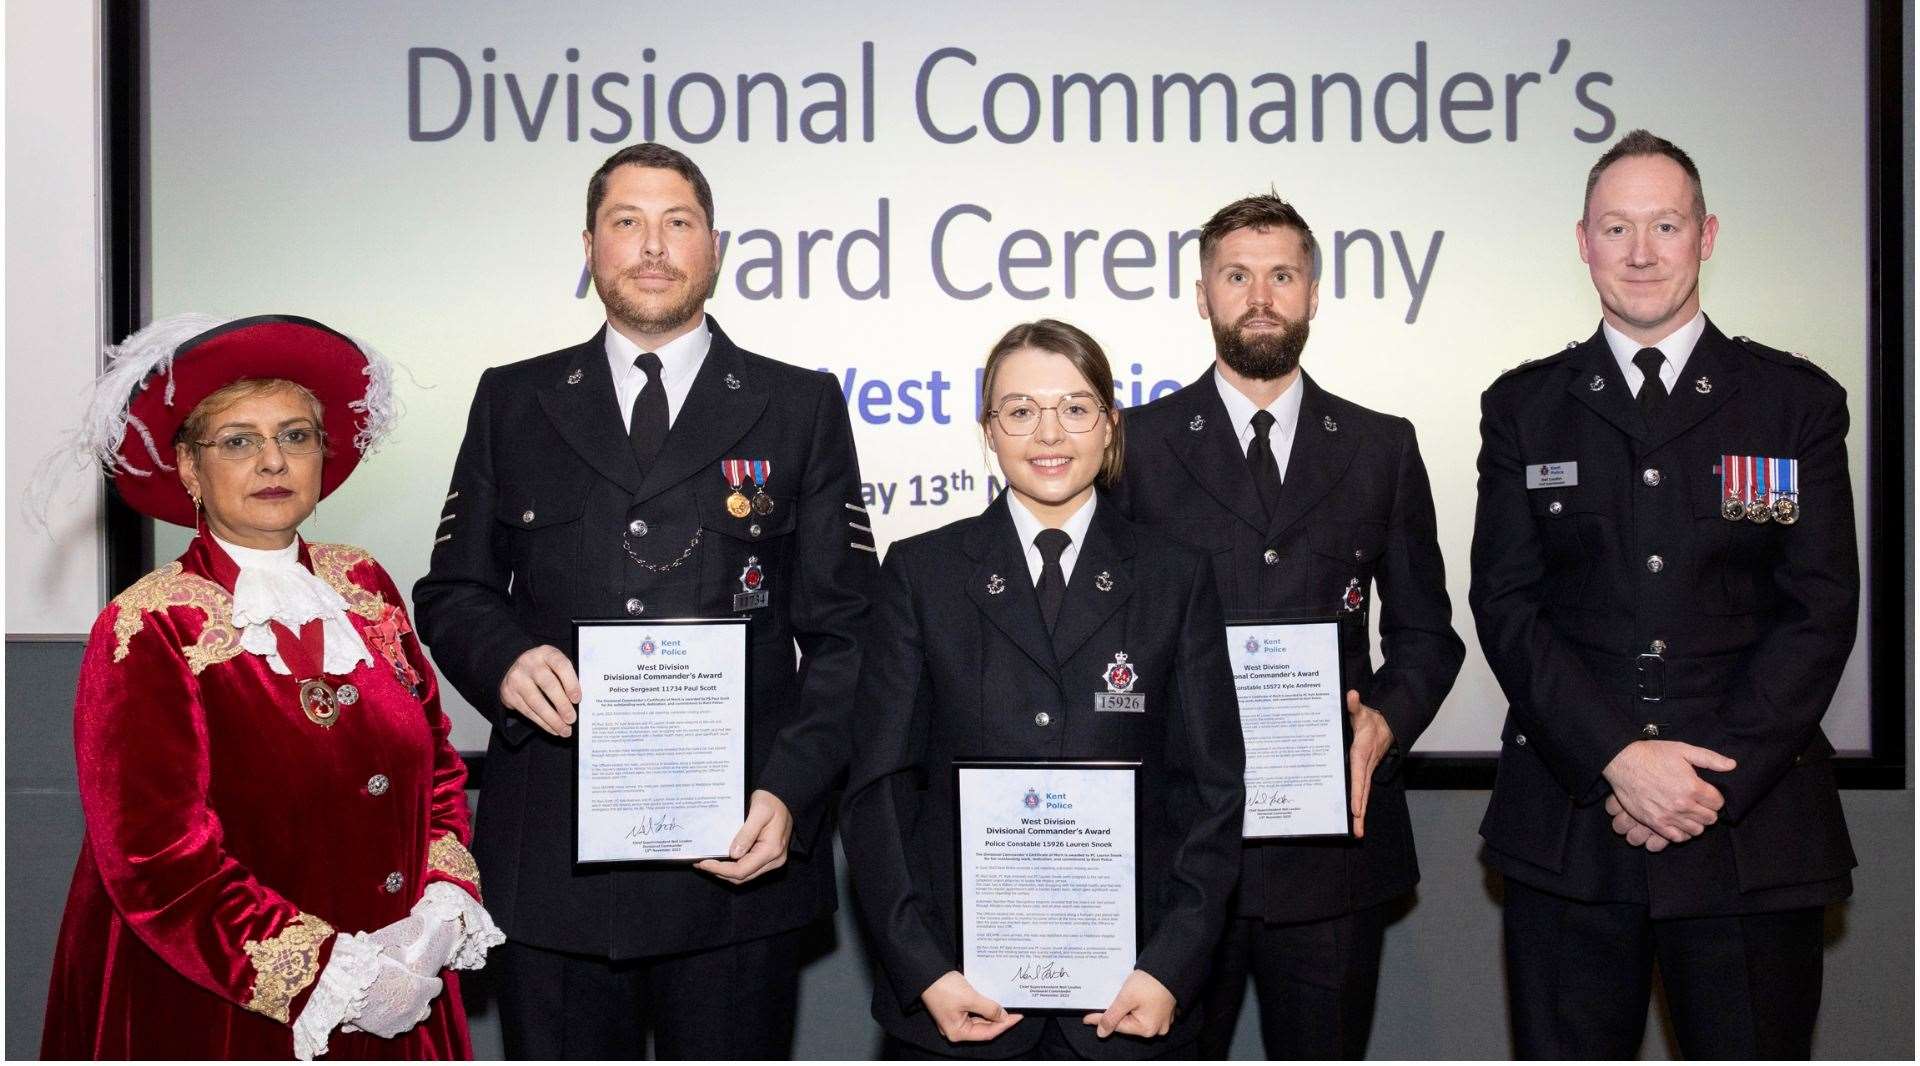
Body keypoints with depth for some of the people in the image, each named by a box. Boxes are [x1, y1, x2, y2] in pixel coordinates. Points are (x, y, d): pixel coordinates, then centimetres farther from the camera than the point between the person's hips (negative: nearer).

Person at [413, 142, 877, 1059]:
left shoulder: (801, 407, 7)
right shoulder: (513, 402, 12)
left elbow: (843, 631, 2)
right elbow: (451, 591, 14)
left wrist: (791, 793, -11)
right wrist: (506, 660, -9)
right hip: (550, 855, 1)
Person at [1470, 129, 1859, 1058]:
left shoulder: (1799, 401, 6)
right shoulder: (1523, 406, 7)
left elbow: (1820, 608, -1)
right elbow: (1506, 605, 0)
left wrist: (1719, 779, -11)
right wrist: (1618, 758, -12)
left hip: (1755, 829, 0)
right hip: (1567, 830, 1)